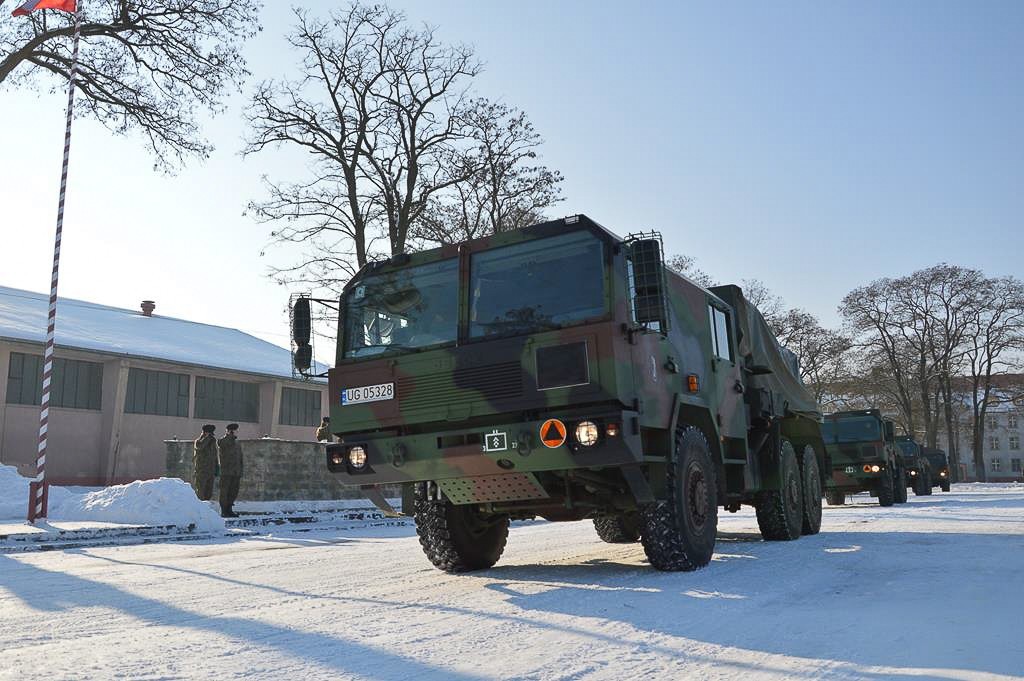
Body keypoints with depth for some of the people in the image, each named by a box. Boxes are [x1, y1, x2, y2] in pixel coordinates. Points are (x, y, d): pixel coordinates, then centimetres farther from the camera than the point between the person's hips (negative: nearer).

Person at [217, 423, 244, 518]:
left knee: (234, 492, 8)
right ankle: (223, 511, 6)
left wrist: (240, 474, 16)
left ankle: (229, 510, 19)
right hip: (226, 472, -6)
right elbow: (220, 443, -28)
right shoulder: (222, 441, -1)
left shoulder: (238, 444, 17)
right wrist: (231, 436, -21)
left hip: (236, 473, 6)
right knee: (225, 492, -1)